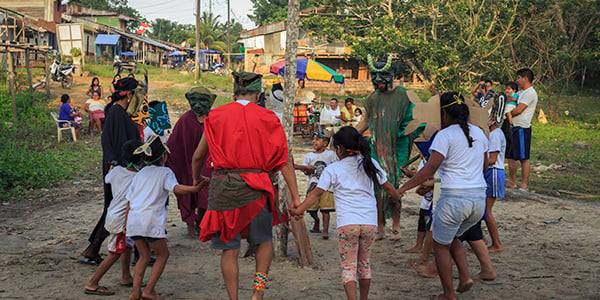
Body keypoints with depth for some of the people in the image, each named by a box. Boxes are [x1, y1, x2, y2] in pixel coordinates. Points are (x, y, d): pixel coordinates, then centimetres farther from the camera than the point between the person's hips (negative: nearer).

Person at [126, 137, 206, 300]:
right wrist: (195, 188, -29)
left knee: (144, 256, 19)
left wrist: (126, 222, 27)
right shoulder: (165, 172, 2)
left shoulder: (140, 174, 19)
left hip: (133, 220, 6)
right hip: (151, 221, -6)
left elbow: (129, 199, 20)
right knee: (163, 254, 11)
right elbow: (176, 188, -17)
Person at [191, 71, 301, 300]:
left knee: (229, 248, 8)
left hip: (223, 186, 0)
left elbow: (198, 155, 12)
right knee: (264, 239, 21)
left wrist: (196, 179, 31)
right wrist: (295, 197, 0)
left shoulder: (217, 116, 6)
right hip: (256, 188, 0)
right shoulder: (267, 118, 3)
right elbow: (285, 161, -2)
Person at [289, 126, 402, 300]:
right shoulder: (370, 164, 10)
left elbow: (317, 193, -1)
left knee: (348, 266, 3)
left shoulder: (333, 169, 1)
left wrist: (298, 210, 5)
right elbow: (388, 187, 18)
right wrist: (399, 199, 37)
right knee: (364, 262, 20)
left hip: (347, 223, -3)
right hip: (370, 222, 3)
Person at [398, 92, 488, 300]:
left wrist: (403, 188, -17)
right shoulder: (479, 133, 11)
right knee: (452, 238, 28)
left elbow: (430, 168, -19)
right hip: (479, 199, 7)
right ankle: (465, 277, 11)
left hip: (454, 197, -7)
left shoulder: (445, 135, -9)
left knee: (441, 245, 11)